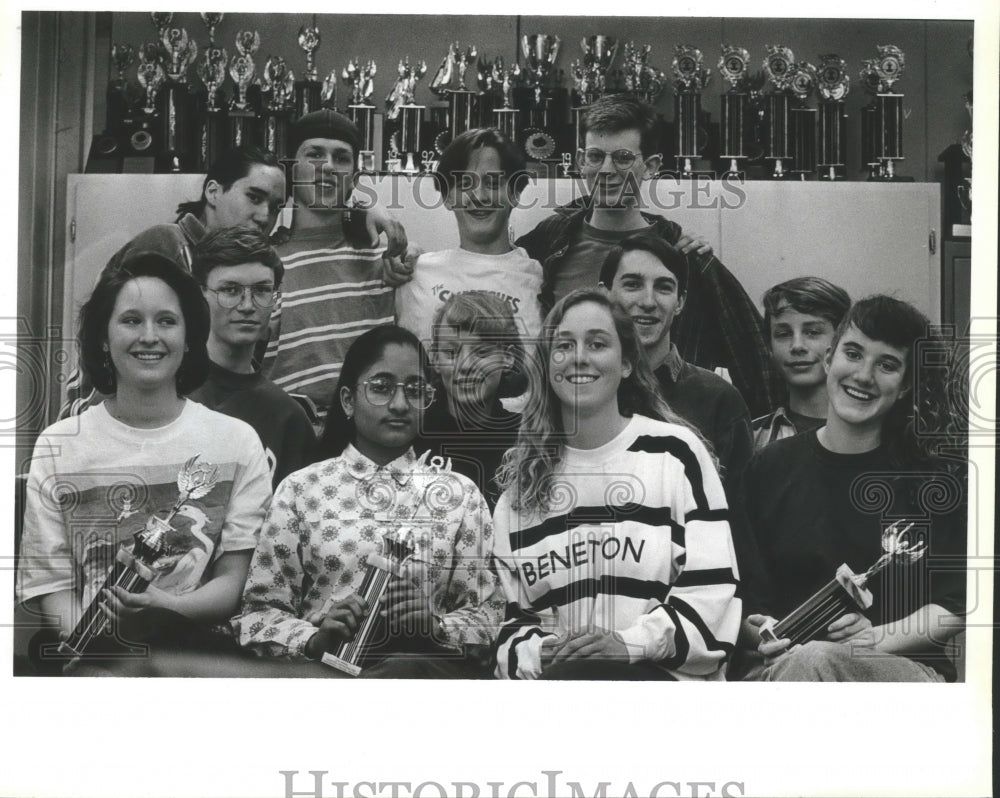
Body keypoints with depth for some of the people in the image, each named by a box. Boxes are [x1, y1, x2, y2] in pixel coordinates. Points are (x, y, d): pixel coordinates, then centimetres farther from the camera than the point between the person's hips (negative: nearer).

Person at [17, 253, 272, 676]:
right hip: (90, 654, 0)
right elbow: (52, 585, 2)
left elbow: (236, 579, 2)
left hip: (198, 650, 0)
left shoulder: (237, 442, 6)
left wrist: (169, 608, -20)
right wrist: (102, 656, -19)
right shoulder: (57, 447, 7)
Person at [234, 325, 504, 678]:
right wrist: (314, 639, -15)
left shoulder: (459, 494, 13)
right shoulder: (300, 490, 10)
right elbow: (258, 615, 5)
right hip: (322, 664, 0)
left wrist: (435, 628, -13)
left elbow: (488, 615, 8)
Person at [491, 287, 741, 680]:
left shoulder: (674, 451, 5)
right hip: (552, 672, 3)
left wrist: (631, 641, -14)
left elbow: (711, 588, -1)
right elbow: (510, 613, 13)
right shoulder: (522, 477, 13)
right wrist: (535, 653, -8)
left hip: (664, 673, -2)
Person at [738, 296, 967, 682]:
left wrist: (877, 638, -13)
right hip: (780, 670, 1)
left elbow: (953, 606, 4)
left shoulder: (935, 478, 8)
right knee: (803, 660, -39)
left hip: (905, 670, 0)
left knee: (814, 662, -37)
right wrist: (763, 635, -12)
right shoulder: (768, 468, 11)